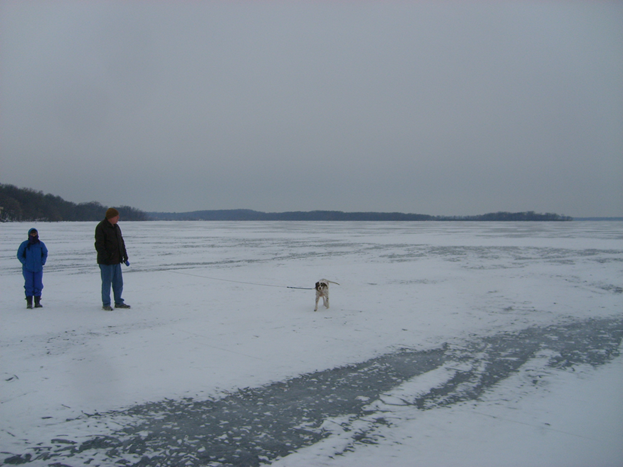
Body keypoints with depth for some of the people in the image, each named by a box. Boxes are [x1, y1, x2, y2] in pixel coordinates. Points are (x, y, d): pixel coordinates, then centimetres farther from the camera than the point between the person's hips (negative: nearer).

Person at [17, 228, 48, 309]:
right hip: (27, 269, -2)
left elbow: (45, 254, 15)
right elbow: (19, 255, 4)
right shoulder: (24, 244, -4)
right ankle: (29, 303, 0)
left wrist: (42, 262, 2)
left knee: (38, 285, 2)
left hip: (38, 269, 2)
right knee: (29, 285, -4)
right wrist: (25, 263, -6)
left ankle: (37, 302, 10)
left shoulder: (41, 244, 2)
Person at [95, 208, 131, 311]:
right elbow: (99, 245, -17)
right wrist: (105, 258, -22)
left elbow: (121, 242, 21)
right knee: (107, 282, -1)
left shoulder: (116, 227, 14)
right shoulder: (101, 228, -12)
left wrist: (125, 256, 17)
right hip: (106, 262, -8)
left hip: (117, 260, 8)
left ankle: (118, 302, 20)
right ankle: (106, 304, 8)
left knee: (118, 282, 11)